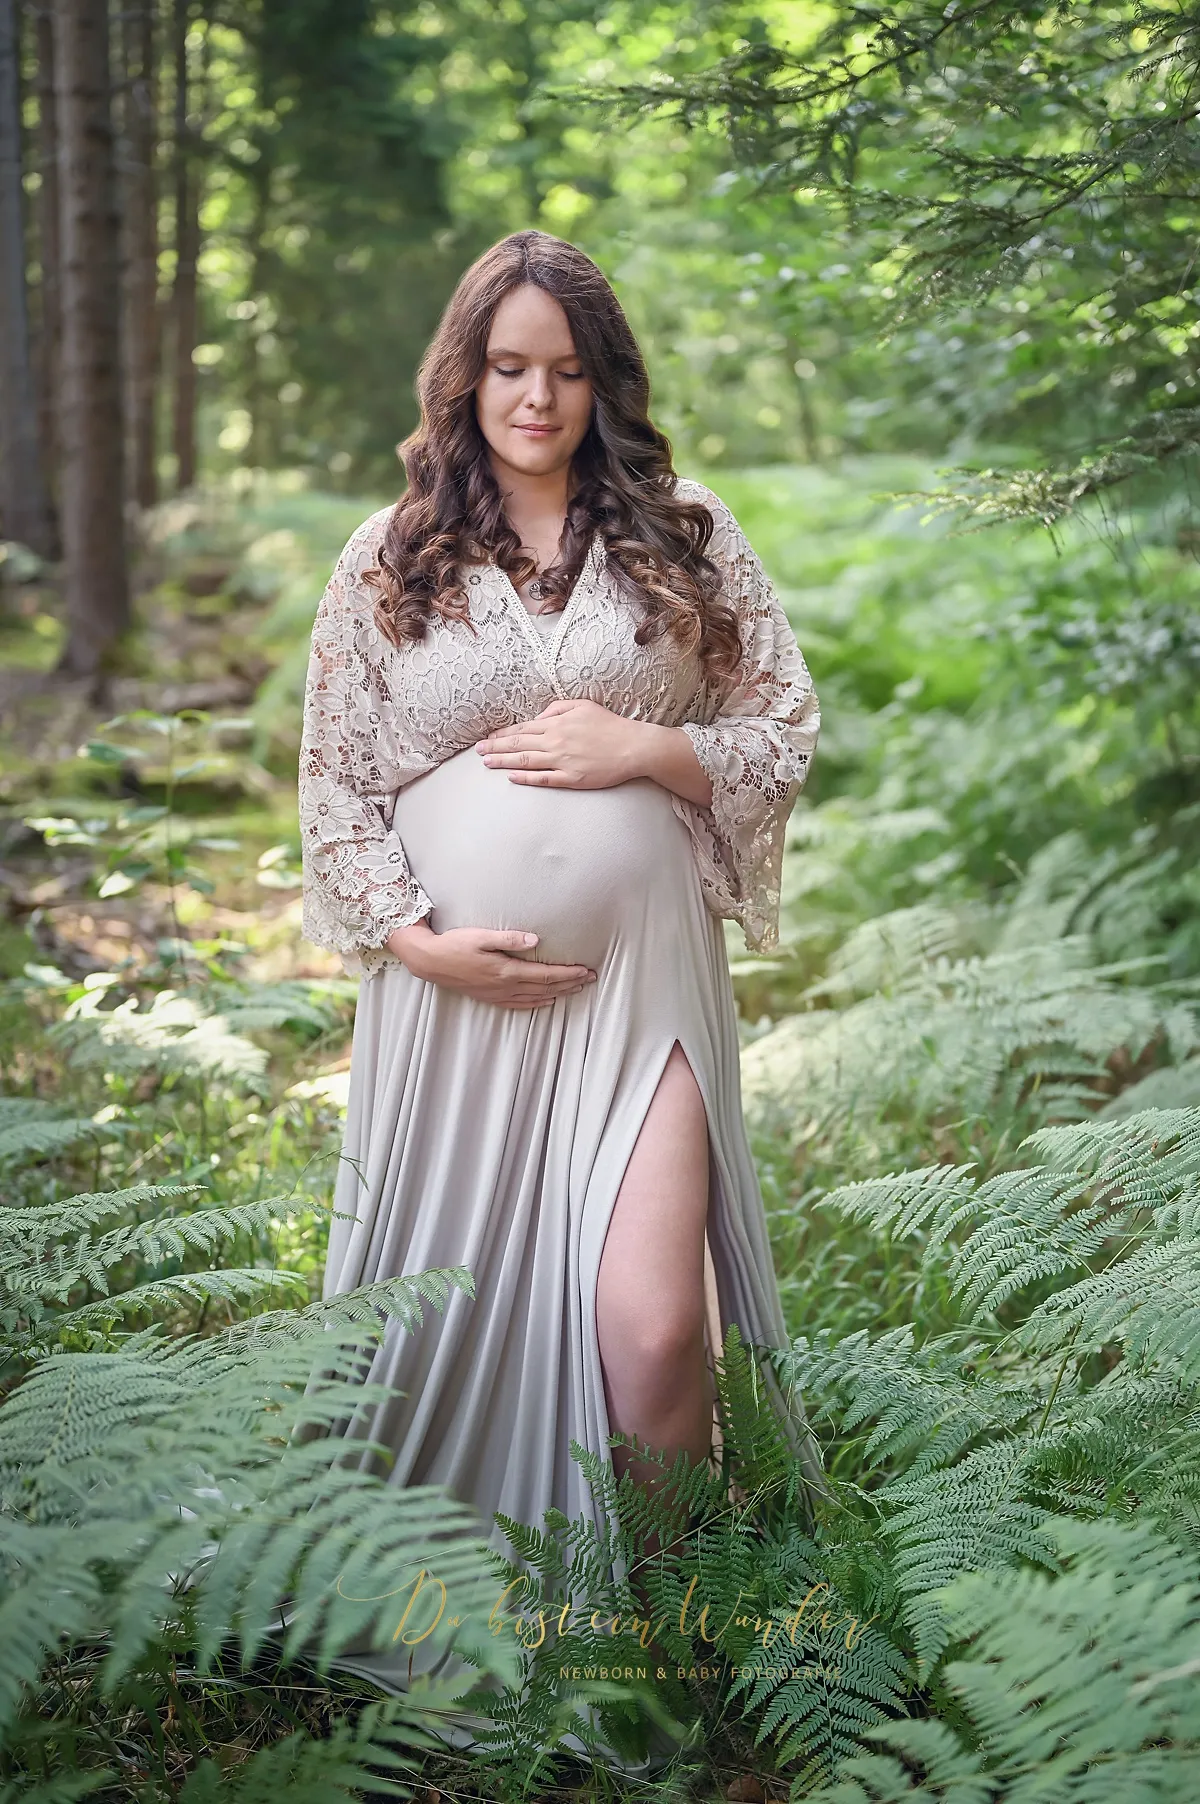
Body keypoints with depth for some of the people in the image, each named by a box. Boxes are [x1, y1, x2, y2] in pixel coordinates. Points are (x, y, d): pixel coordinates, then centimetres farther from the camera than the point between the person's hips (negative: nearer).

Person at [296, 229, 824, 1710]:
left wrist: (643, 751, -8)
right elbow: (333, 784, 7)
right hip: (453, 983, 1)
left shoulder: (684, 538, 7)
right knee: (454, 1303, 10)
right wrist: (418, 937, -7)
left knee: (650, 1322, -14)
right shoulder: (387, 560, 7)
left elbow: (788, 734, 9)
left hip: (639, 978, -1)